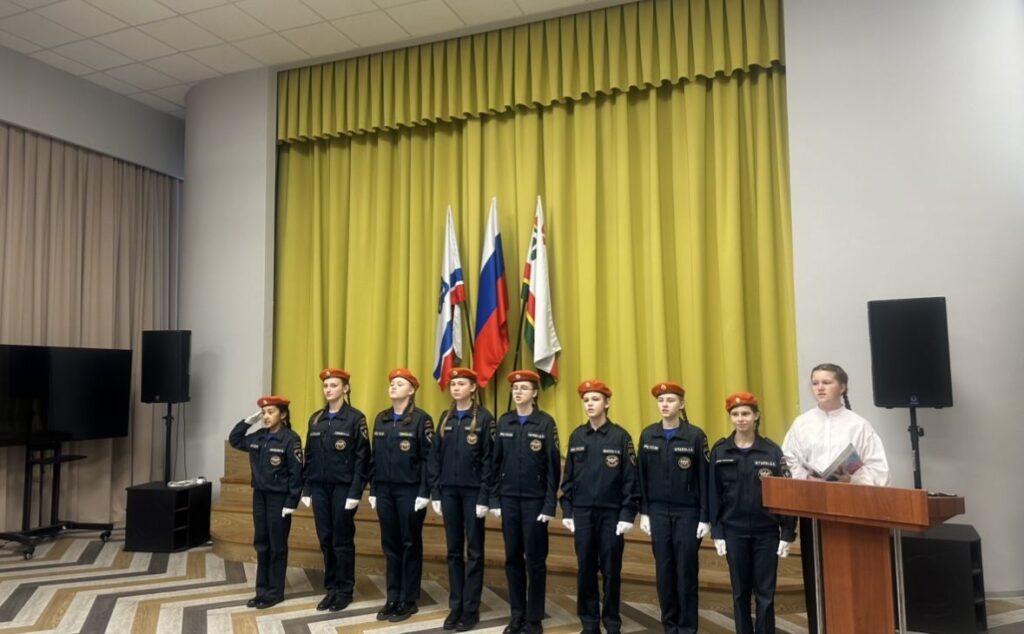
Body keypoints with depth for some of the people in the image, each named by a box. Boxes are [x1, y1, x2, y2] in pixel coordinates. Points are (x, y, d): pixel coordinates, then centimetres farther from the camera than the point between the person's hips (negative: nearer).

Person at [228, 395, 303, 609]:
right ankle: (262, 590, 24)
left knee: (277, 546, 4)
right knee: (261, 544, 13)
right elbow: (234, 440, 18)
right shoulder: (257, 437, 5)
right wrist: (248, 421, 3)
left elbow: (296, 474, -15)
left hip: (279, 498, -7)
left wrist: (291, 503, -16)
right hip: (259, 496, 7)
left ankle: (275, 592, 14)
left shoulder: (290, 439, -14)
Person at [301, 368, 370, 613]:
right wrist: (306, 489, 7)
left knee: (343, 540, 3)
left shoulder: (356, 418, -7)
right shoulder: (315, 419, 9)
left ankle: (345, 590, 15)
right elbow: (309, 456, 12)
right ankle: (331, 588, 22)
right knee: (325, 540, 10)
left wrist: (355, 492, -14)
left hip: (343, 488, -5)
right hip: (319, 488, 5)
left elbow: (362, 458, -10)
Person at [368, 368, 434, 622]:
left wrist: (424, 493, -14)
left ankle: (409, 600, 15)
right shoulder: (381, 419, 9)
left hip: (410, 491, -5)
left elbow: (428, 458, -10)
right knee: (390, 544, 11)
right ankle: (393, 598, 21)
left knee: (410, 544, 5)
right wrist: (373, 490, 8)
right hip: (385, 491, 5)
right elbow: (375, 457, 11)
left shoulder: (421, 419, -8)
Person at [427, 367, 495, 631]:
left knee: (474, 551, 5)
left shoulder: (484, 418, -7)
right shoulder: (445, 418, 7)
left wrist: (485, 497, -12)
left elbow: (489, 459, -9)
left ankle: (471, 609, 14)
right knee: (454, 550, 11)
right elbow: (435, 456, 8)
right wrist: (435, 493, 3)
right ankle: (455, 606, 21)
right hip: (449, 491, 4)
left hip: (472, 491, -4)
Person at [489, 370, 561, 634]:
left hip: (535, 500, -3)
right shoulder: (503, 422, 4)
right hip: (509, 499, 3)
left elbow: (553, 466, -7)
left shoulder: (546, 422, -7)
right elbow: (495, 463, 6)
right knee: (513, 558, 10)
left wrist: (550, 505, -10)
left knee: (535, 561, 4)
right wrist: (494, 499, 2)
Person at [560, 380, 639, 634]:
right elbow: (568, 476, 7)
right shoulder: (576, 436, 4)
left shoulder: (621, 436, -5)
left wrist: (627, 515, -9)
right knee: (585, 570, 8)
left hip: (611, 513, -2)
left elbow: (630, 479, -5)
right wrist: (567, 511, 4)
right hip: (582, 513, 3)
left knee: (611, 570, 7)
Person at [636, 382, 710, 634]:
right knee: (663, 571, 8)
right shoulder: (647, 435, 2)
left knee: (686, 571, 4)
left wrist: (705, 518, -8)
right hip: (658, 512, 3)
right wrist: (644, 512, 2)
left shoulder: (695, 436, -7)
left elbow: (704, 479, -6)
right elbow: (642, 476, 5)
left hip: (687, 512, -3)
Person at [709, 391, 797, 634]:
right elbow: (714, 494, 1)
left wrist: (788, 533, -5)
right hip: (734, 531, 1)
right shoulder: (720, 451, -1)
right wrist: (717, 532, -2)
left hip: (766, 531, -1)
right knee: (740, 592, 10)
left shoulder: (772, 451, -3)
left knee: (765, 593, 5)